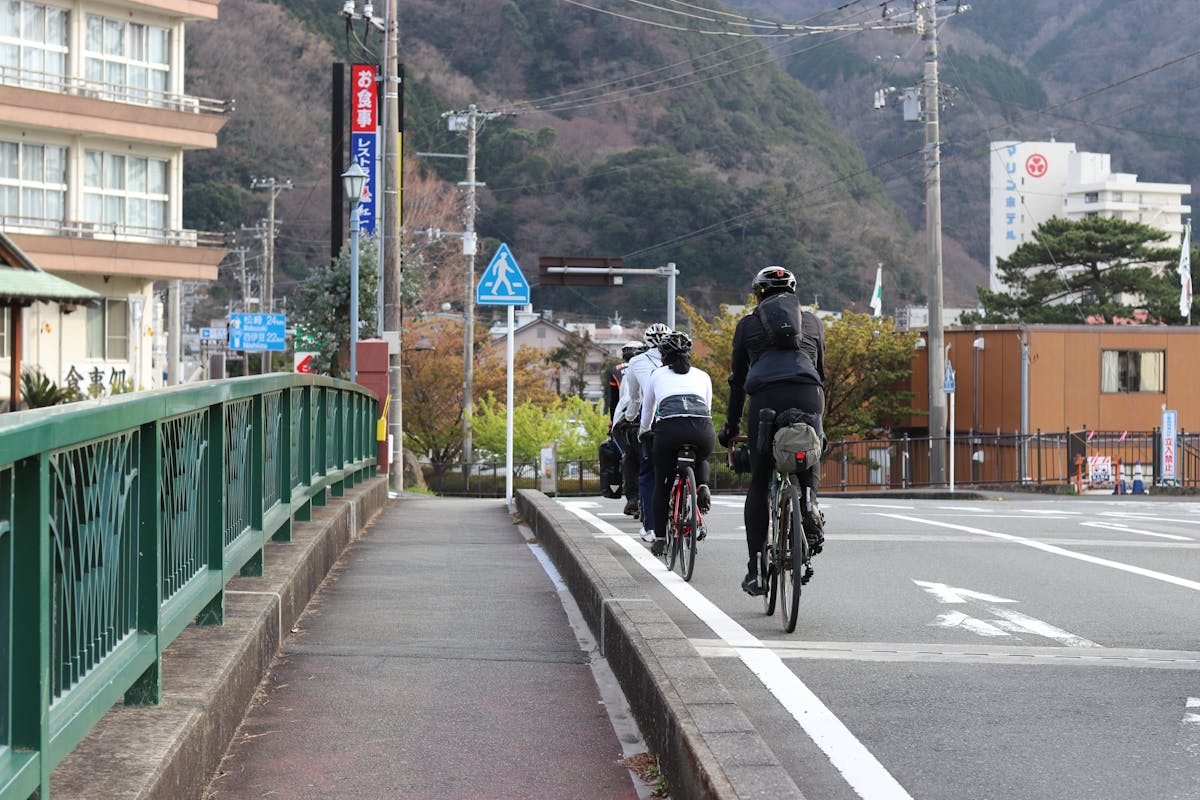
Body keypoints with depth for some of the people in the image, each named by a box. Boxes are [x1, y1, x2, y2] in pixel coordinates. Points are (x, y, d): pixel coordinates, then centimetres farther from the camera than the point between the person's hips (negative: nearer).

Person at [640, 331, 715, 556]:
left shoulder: (657, 375, 26)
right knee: (700, 460, 36)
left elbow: (647, 413, 37)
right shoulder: (702, 376, 28)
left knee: (661, 484, 19)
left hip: (669, 428, -1)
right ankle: (702, 487, 7)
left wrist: (643, 432, 58)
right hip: (704, 431, 1)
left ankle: (660, 539, 16)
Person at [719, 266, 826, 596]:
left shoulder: (747, 324, 21)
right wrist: (818, 418, 35)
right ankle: (809, 509, -11)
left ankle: (755, 569, 1)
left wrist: (731, 425, 27)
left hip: (766, 397, -1)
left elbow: (737, 380, 21)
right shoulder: (813, 322, 25)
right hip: (808, 396, 1)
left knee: (759, 483, 6)